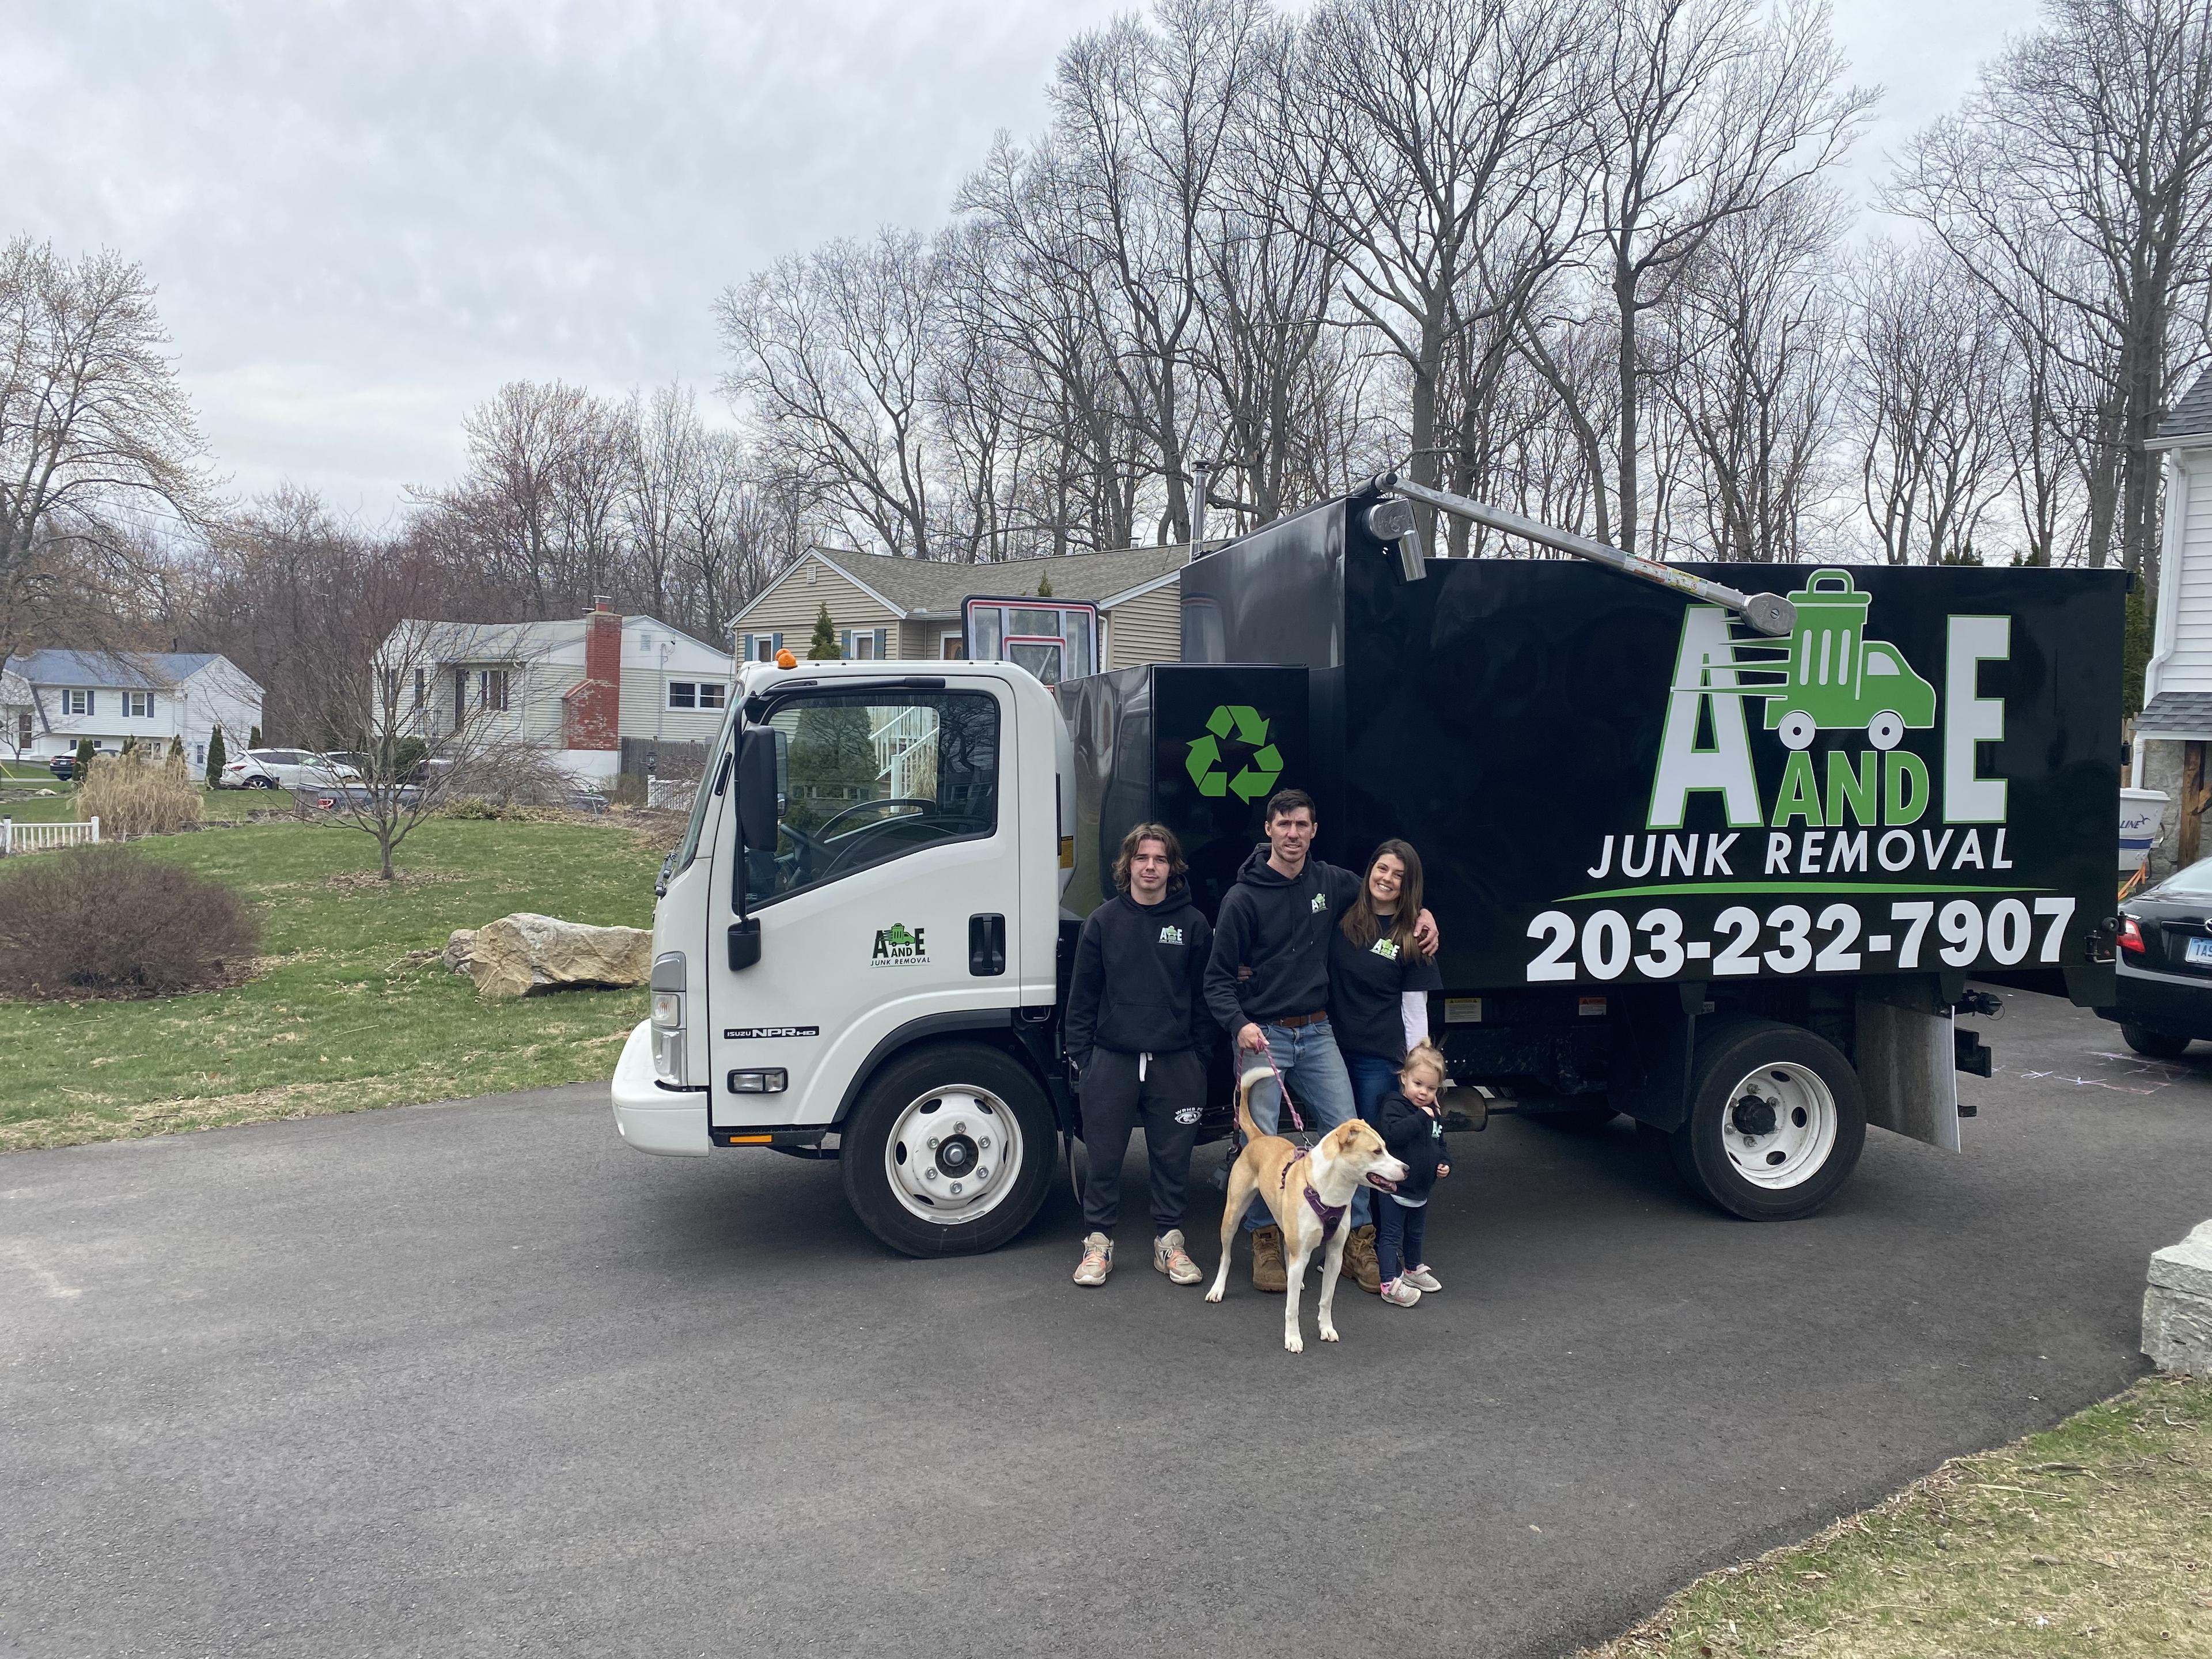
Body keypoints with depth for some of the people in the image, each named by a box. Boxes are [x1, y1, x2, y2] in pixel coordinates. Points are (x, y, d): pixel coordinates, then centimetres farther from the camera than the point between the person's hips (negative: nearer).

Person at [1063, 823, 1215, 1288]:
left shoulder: (1193, 923, 3)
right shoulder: (1104, 921, 3)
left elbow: (1204, 996, 5)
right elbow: (1083, 994, 5)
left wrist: (1202, 1056, 2)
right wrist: (1080, 1055, 0)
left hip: (1175, 1062, 0)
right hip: (1112, 1059, 0)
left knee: (1172, 1157, 8)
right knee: (1104, 1157, 4)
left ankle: (1168, 1241, 22)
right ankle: (1098, 1243, 18)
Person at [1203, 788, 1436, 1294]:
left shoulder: (1332, 882, 6)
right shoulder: (1244, 898, -7)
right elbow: (1218, 977, -6)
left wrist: (1423, 913, 8)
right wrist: (1239, 1024, -22)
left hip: (1317, 1033, 4)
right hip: (1262, 1035, -4)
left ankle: (1356, 1243, 12)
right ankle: (1265, 1243, 13)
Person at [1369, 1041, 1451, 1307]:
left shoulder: (1434, 1113, 8)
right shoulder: (1393, 1105, -17)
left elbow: (1439, 1144, 22)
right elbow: (1391, 1134, -35)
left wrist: (1443, 1164, 4)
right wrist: (1420, 1118, -32)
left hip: (1421, 1188, 8)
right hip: (1395, 1186, -8)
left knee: (1415, 1232, 24)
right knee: (1391, 1235, -3)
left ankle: (1413, 1269, 42)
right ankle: (1390, 1284, -3)